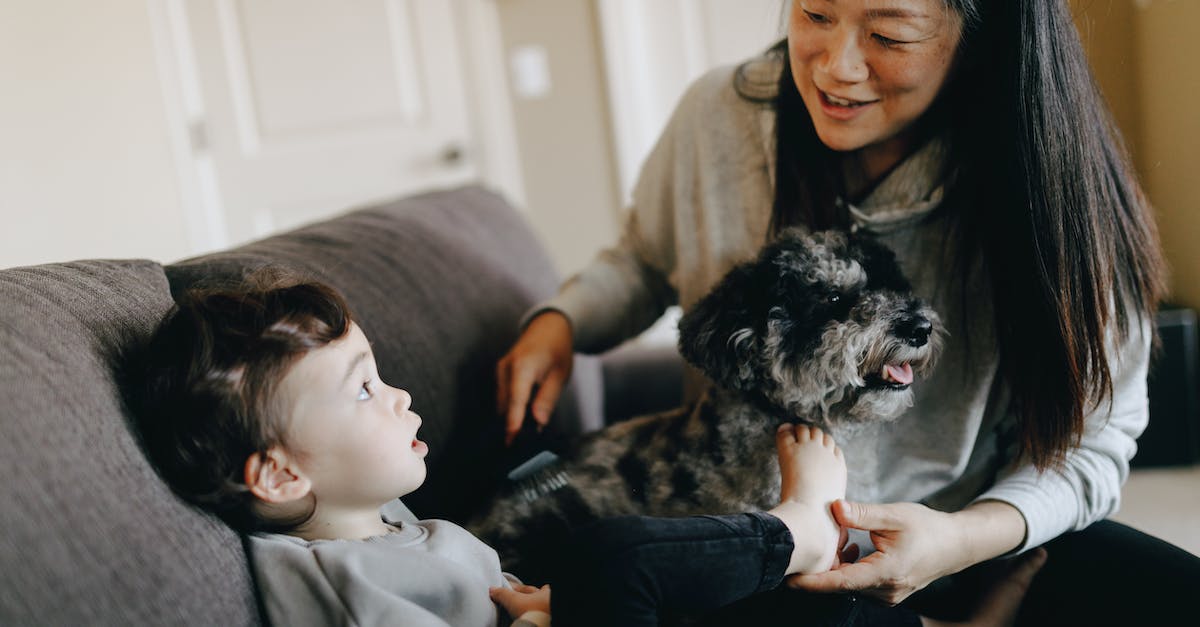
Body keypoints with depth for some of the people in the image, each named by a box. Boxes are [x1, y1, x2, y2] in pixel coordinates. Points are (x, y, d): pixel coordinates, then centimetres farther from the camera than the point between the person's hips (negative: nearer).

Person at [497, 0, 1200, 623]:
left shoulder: (1052, 185, -14)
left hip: (979, 534, 0)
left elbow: (1092, 440, -7)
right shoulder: (719, 115, -8)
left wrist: (966, 539, -26)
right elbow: (646, 260, 14)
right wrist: (558, 322, -6)